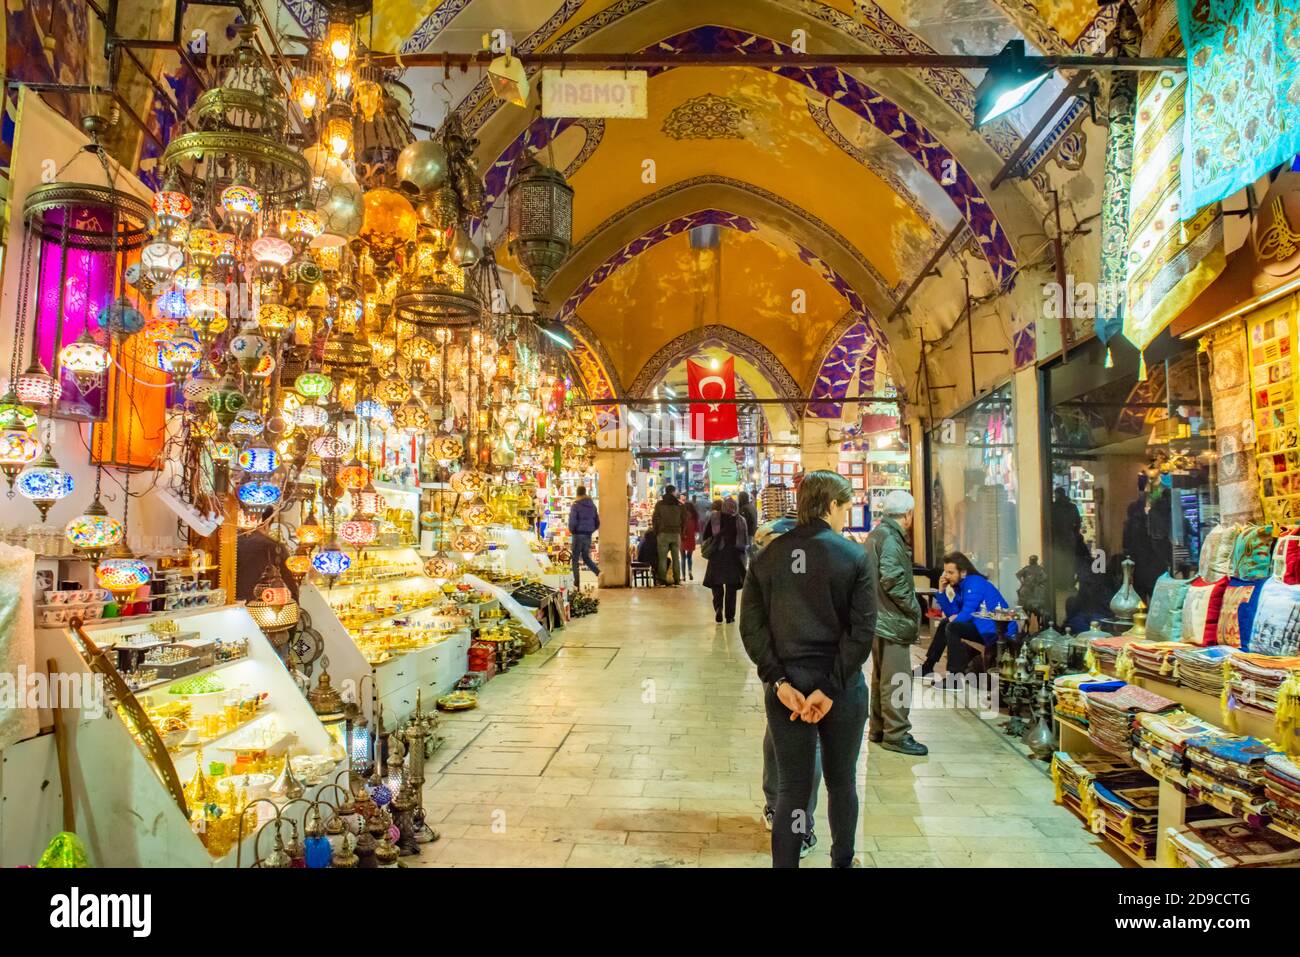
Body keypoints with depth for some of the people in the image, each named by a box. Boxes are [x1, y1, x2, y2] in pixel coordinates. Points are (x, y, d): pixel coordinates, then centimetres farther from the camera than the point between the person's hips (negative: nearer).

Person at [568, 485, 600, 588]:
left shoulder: (575, 505, -9)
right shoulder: (592, 505, 8)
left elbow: (572, 521, -15)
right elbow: (597, 522, 12)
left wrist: (572, 531, 1)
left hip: (579, 534, -5)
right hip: (589, 536, 5)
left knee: (575, 559, 6)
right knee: (586, 557, 17)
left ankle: (577, 583, 4)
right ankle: (597, 572, -7)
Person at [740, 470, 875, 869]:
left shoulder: (768, 556, -1)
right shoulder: (854, 557, -8)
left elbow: (750, 626, -6)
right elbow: (862, 631, -14)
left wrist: (779, 681, -9)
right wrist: (831, 689, -13)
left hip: (787, 684, 1)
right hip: (841, 684, -1)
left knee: (792, 788, 9)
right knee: (841, 782, 20)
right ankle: (842, 861, 38)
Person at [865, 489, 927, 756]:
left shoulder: (876, 534, 15)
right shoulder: (891, 537, -16)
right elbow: (893, 579, -25)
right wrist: (914, 607, -12)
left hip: (877, 618, 10)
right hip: (892, 621, -10)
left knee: (881, 676, 17)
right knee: (897, 679, -3)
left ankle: (879, 729, 27)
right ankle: (896, 734, 4)